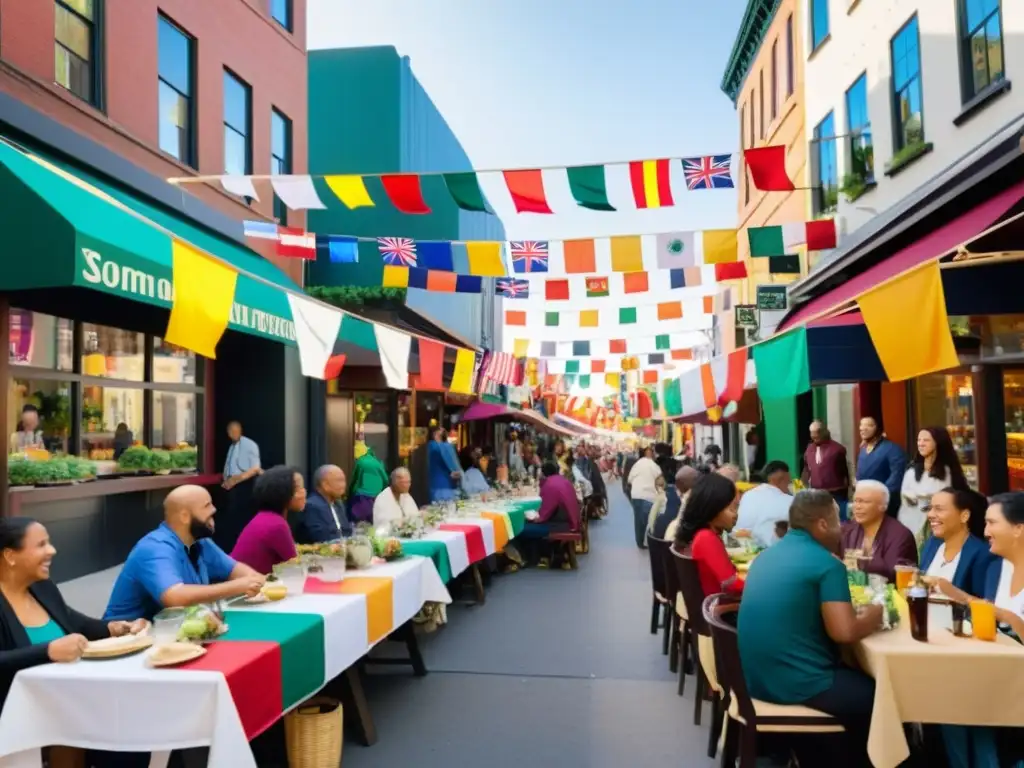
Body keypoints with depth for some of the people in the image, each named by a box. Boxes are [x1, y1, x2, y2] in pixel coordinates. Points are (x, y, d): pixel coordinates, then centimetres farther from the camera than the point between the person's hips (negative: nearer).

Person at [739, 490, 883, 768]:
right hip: (796, 683, -8)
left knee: (853, 677, 29)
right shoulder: (827, 563, -14)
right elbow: (844, 632, -21)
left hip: (755, 677, 8)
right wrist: (873, 616, 0)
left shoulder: (766, 555, 10)